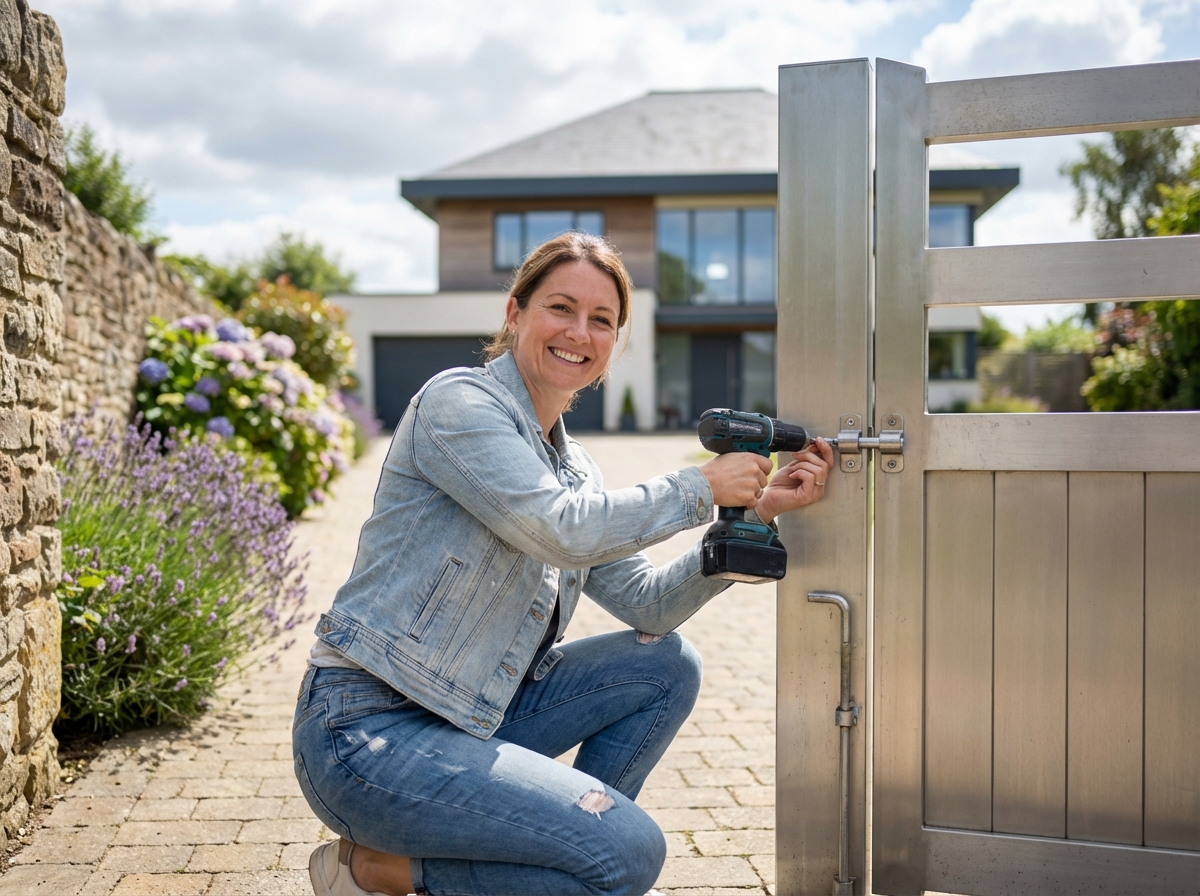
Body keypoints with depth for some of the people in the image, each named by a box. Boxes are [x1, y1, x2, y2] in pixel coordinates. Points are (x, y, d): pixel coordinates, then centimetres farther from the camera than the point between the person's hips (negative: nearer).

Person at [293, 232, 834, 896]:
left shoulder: (572, 466, 12)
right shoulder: (457, 400, -12)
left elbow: (647, 603, 7)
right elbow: (563, 530, -24)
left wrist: (754, 510, -1)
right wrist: (701, 489, -12)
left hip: (468, 714, 9)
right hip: (366, 734, -8)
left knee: (667, 666, 6)